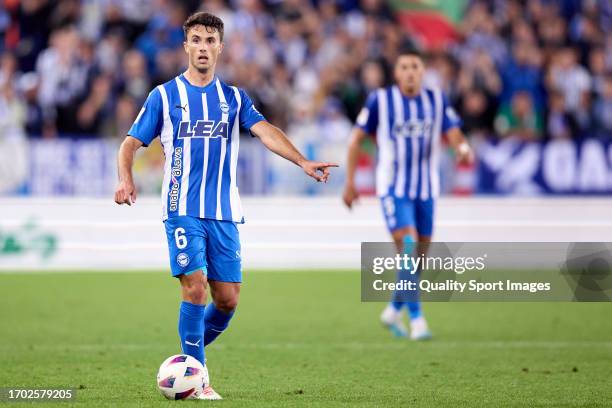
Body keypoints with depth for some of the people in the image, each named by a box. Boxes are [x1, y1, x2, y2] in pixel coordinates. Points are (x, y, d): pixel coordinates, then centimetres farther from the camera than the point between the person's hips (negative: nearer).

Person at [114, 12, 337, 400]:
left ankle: (188, 357, 24)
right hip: (183, 210, -3)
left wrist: (302, 161, -22)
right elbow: (131, 143, 3)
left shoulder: (234, 98, 10)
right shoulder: (165, 95, 4)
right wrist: (126, 178, -18)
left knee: (228, 299, 0)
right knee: (195, 286, -16)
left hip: (224, 212, 3)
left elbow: (266, 130, -5)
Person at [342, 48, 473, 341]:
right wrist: (349, 183, 0)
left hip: (426, 188, 4)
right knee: (407, 245, -19)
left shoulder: (437, 101, 4)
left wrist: (464, 149, -27)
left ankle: (394, 310, 30)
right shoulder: (380, 100, -5)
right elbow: (356, 139, 1)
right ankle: (416, 318, -16)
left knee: (420, 253, 9)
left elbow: (454, 134, -2)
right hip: (393, 187, -4)